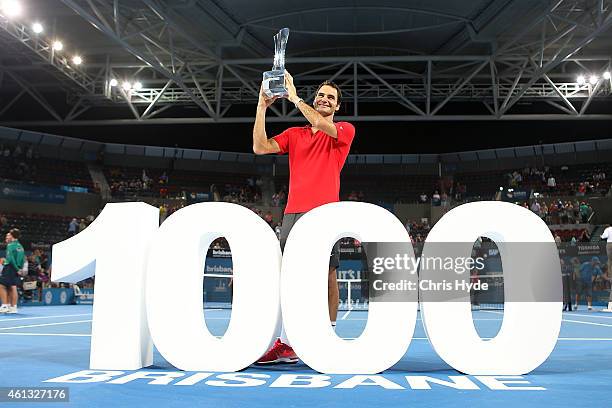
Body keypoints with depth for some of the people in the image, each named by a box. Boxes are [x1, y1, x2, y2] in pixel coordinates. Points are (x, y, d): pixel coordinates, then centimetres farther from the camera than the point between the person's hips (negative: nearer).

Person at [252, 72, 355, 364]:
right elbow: (260, 147, 8)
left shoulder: (345, 130, 9)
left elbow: (320, 124, -12)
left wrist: (294, 97, -3)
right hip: (293, 211, 4)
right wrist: (262, 107, 3)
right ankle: (286, 343, 2)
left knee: (327, 274, -2)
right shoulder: (294, 134, 20)